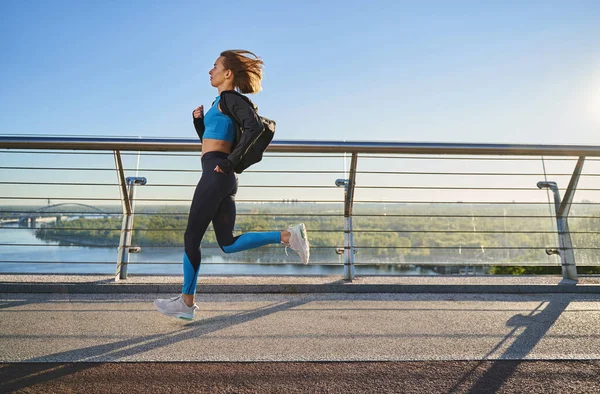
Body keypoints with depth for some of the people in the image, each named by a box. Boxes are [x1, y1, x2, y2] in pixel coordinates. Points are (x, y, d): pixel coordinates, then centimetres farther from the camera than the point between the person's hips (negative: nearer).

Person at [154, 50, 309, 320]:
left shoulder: (230, 98, -3)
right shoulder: (221, 102, 24)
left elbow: (254, 126, -21)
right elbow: (207, 140, 31)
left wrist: (230, 161, -19)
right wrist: (199, 120, 14)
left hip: (216, 173, -10)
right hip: (223, 178, 10)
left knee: (192, 237, 0)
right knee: (228, 244, 8)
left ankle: (186, 302, 13)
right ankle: (287, 236, 3)